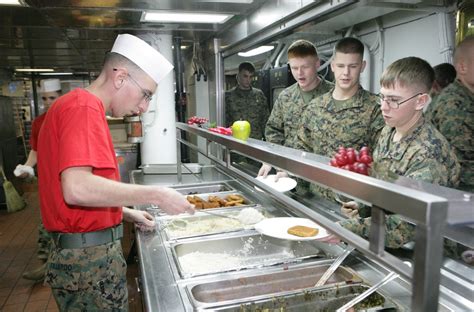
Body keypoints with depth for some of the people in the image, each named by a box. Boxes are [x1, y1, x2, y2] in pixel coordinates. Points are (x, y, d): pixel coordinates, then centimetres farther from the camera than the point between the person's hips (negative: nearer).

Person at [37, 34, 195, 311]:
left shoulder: (78, 104, 13)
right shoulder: (84, 107, -17)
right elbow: (76, 189, -30)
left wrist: (128, 214, 15)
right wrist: (156, 195, -24)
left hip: (87, 250, 9)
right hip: (90, 258, -9)